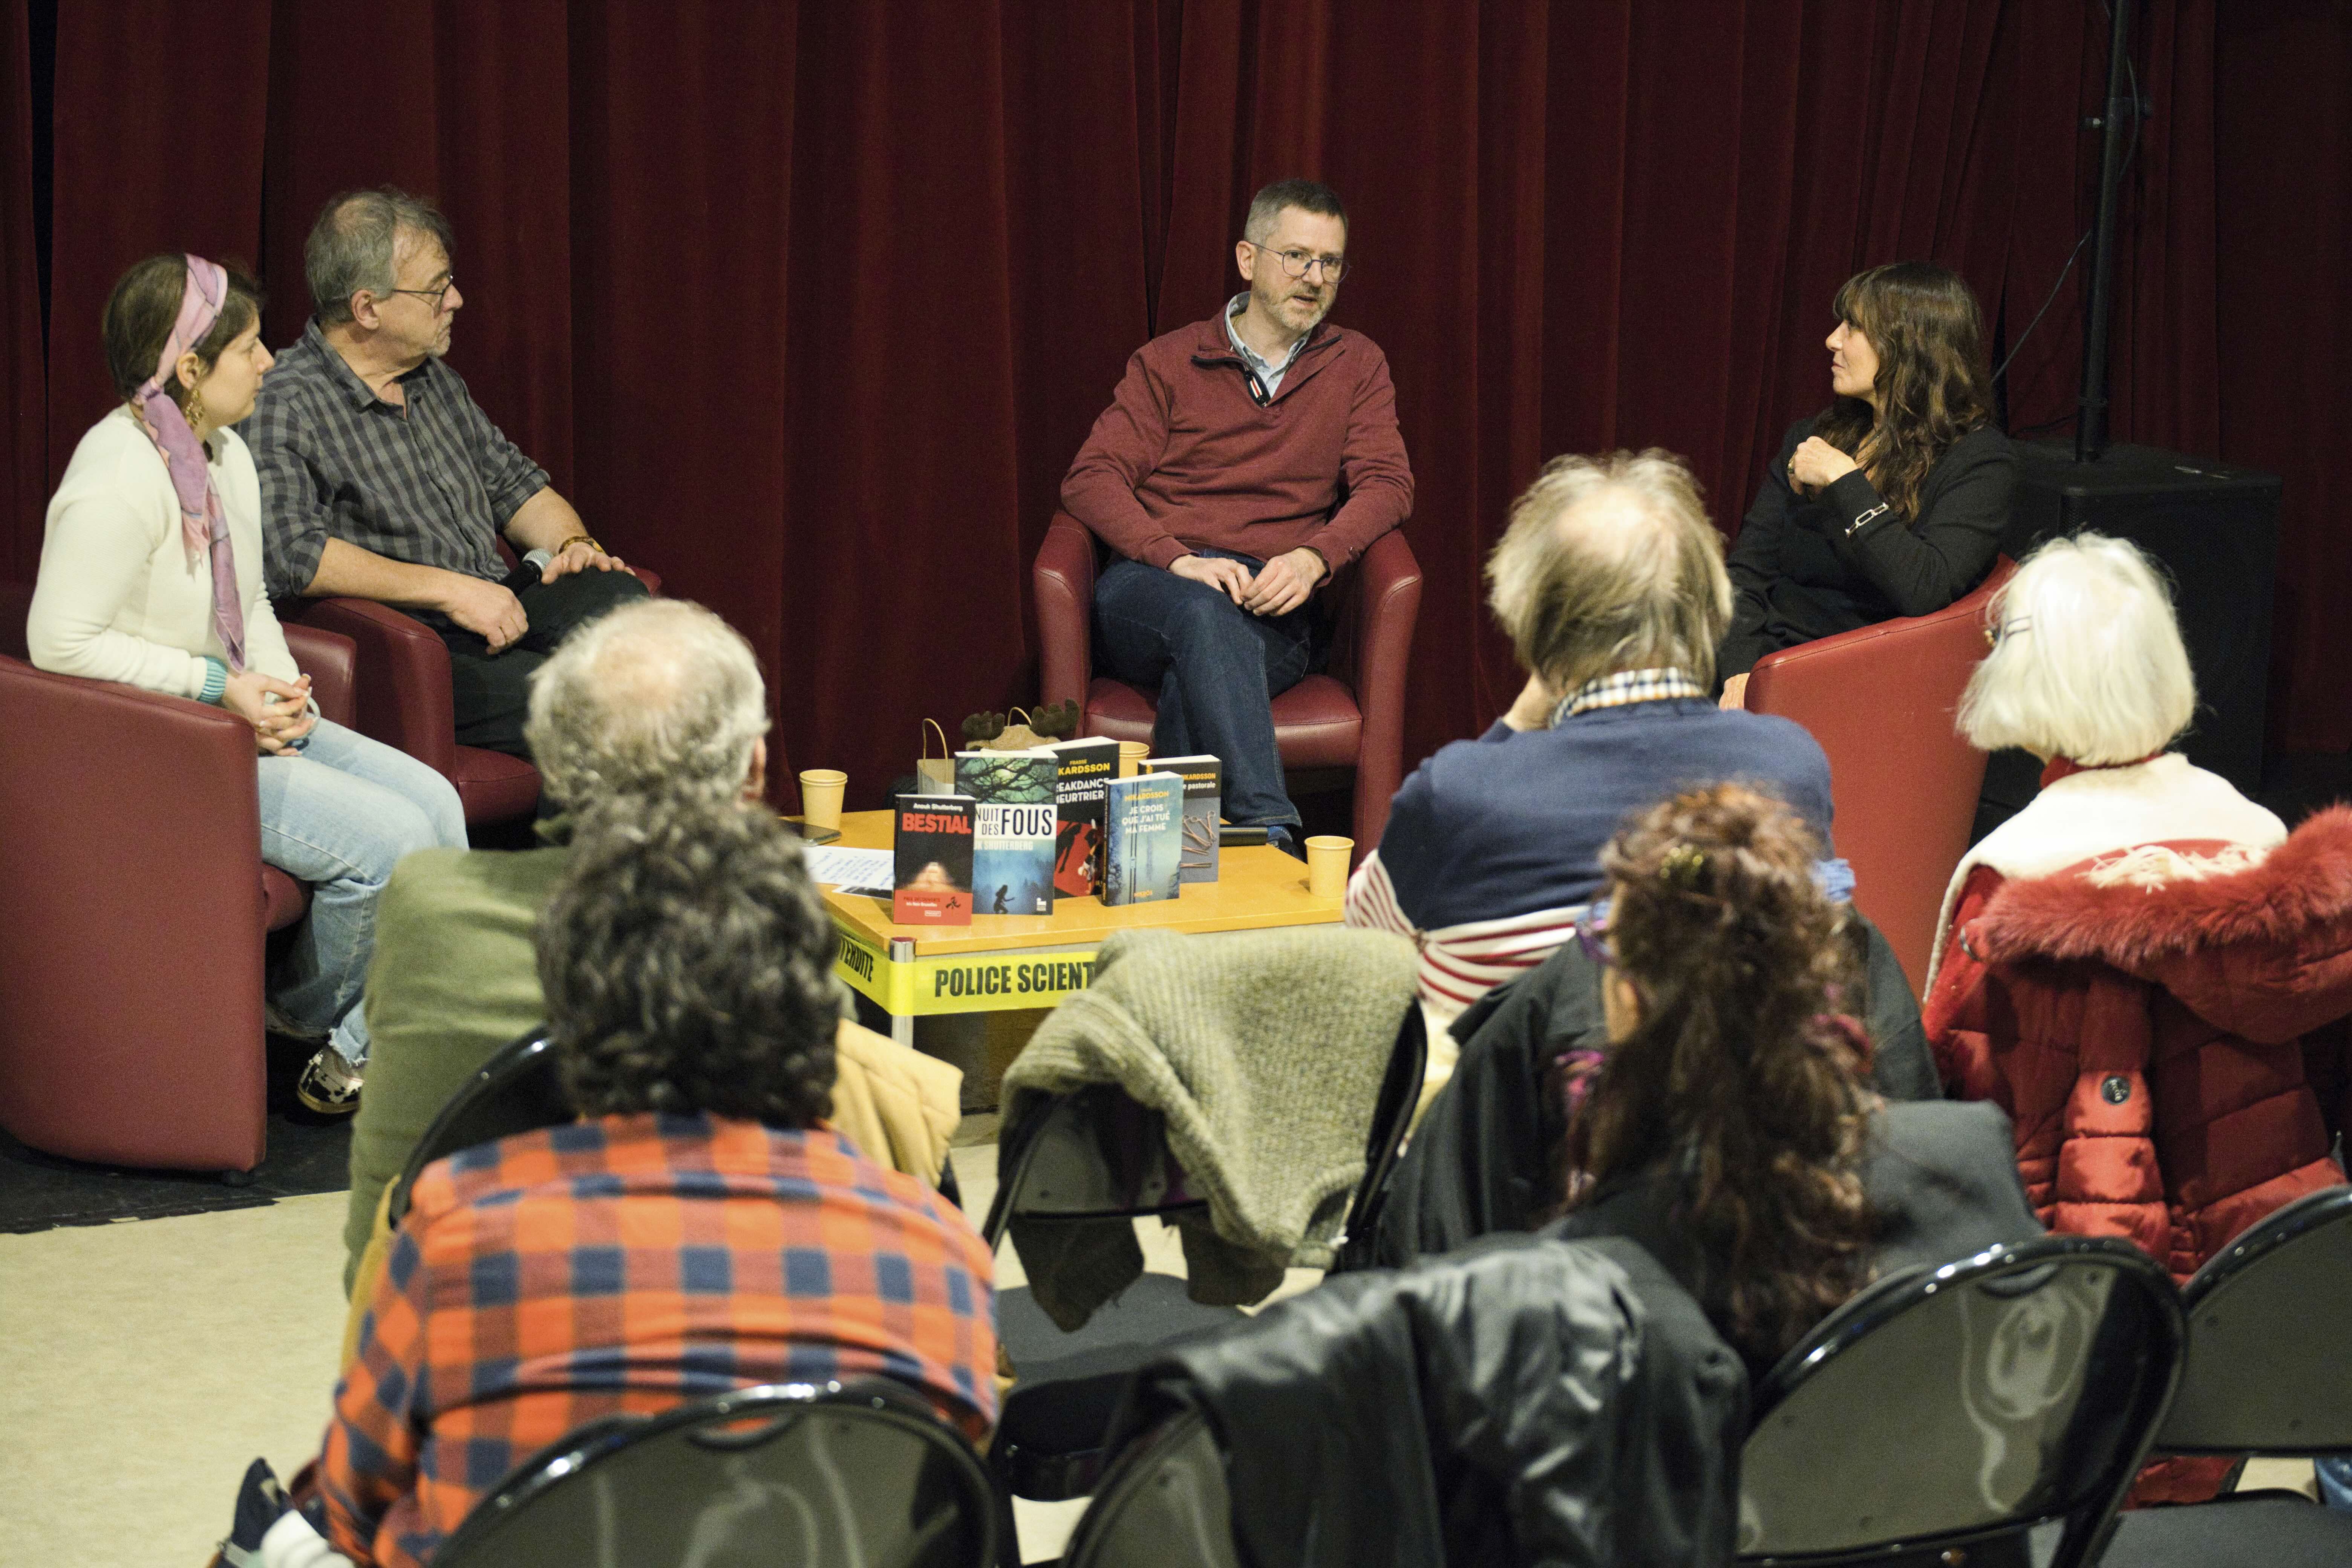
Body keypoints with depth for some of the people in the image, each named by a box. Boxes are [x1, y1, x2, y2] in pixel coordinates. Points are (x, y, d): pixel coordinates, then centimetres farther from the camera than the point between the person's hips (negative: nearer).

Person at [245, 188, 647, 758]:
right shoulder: (284, 407, -8)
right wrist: (448, 589, -21)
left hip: (501, 611, 7)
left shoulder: (436, 381, 20)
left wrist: (573, 543, 8)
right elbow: (290, 553, -22)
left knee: (617, 599, -26)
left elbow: (514, 482, 31)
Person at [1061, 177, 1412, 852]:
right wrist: (1180, 560, -17)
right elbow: (1091, 479, 2)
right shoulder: (1169, 362, 13)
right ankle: (1271, 837, -52)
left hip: (1271, 606, 1)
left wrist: (1312, 557, -17)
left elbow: (1386, 482, 5)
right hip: (1148, 586, -1)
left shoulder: (1356, 366, 17)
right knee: (1206, 617, -38)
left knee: (1198, 672, -36)